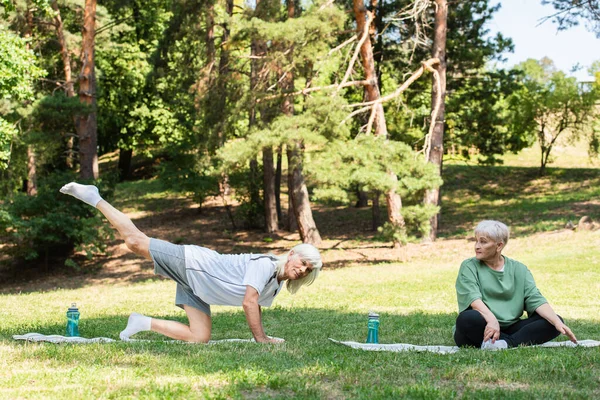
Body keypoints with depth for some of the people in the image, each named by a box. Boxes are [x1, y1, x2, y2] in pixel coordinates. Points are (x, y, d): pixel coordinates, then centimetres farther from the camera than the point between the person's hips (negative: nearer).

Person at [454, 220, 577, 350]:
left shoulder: (519, 269, 11)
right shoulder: (469, 266, 2)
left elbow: (536, 299, 0)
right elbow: (473, 297, -16)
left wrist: (557, 322, -18)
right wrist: (491, 319, -36)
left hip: (510, 328, 4)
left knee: (552, 322, -14)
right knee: (468, 319, -36)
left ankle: (506, 343, -31)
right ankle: (519, 343, -27)